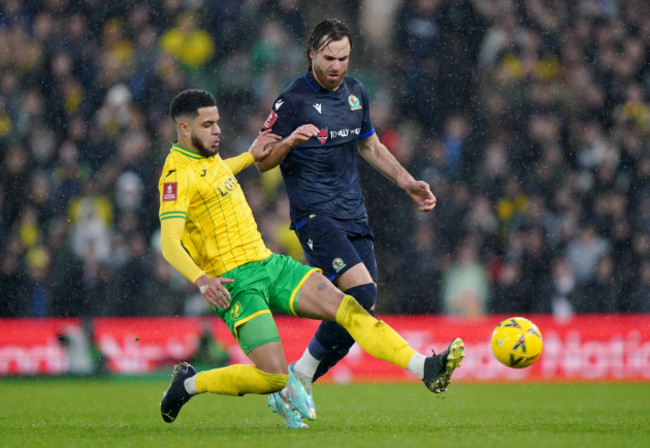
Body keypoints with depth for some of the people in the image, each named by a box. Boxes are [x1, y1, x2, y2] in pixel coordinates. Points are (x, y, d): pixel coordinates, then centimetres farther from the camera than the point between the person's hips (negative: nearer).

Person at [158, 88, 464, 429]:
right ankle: (189, 383, 4)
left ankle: (425, 368, -16)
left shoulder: (207, 156, 12)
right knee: (273, 378, -18)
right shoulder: (177, 174, -16)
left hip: (267, 262, 9)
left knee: (347, 307, -9)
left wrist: (251, 156, 37)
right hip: (235, 282, -9)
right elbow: (169, 243, -26)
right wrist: (201, 281, -41)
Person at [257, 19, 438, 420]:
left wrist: (409, 183, 18)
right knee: (362, 291, -23)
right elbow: (262, 162, -4)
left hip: (354, 214, 7)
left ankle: (301, 380, 14)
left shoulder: (355, 93, 12)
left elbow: (371, 147, 27)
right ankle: (302, 372, -9)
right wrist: (290, 141, -24)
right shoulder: (293, 100, -7)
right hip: (315, 215, -7)